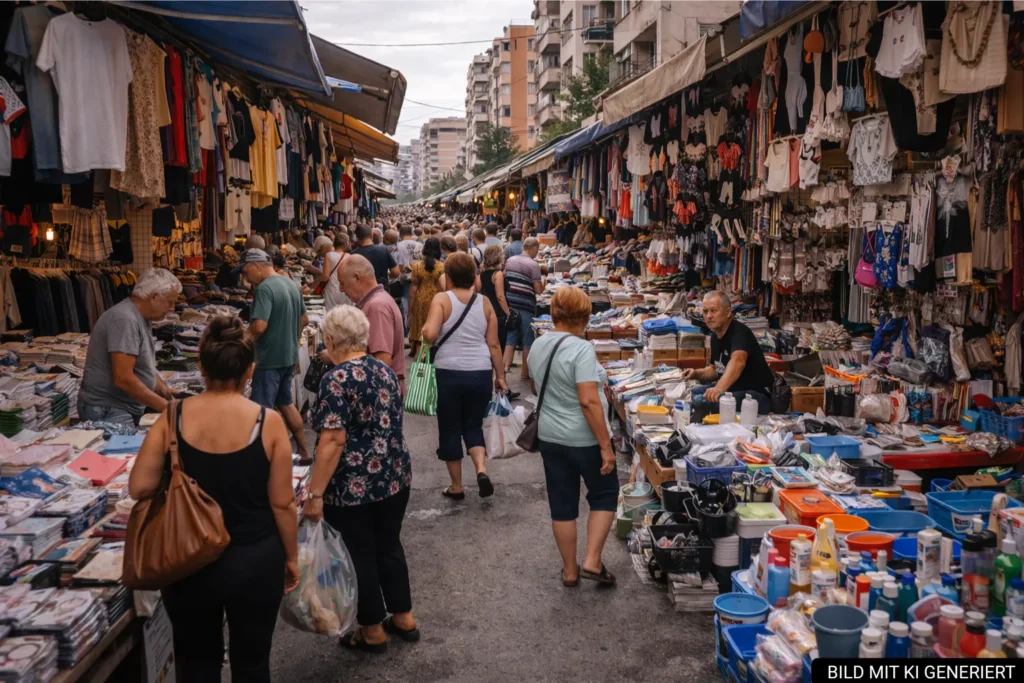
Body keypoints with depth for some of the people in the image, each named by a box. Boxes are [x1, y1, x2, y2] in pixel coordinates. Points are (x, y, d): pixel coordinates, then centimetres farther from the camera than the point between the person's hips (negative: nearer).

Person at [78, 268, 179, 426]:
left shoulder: (142, 318, 11)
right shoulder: (125, 319, -20)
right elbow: (123, 379, -26)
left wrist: (165, 390, 4)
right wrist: (165, 407, -20)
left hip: (130, 408, 9)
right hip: (107, 411, -9)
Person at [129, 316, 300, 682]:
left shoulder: (173, 417, -11)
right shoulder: (268, 422, -15)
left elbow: (140, 488, -11)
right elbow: (282, 503, -10)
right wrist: (291, 557, 4)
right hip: (256, 560, -1)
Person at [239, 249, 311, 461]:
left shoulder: (265, 288, -19)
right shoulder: (291, 284, 8)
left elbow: (259, 326, -28)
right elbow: (304, 319, 17)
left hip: (271, 358, -9)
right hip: (290, 356, 9)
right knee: (286, 403, 20)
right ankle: (304, 452, 26)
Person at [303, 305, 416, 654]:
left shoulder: (337, 379, -18)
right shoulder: (385, 370, 5)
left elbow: (333, 441, -24)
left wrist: (314, 494, -21)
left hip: (353, 486, -7)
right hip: (395, 476, 7)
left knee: (359, 556, 9)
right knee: (389, 546, 20)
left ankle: (373, 632, 22)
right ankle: (404, 618, 31)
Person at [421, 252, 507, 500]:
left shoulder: (442, 299, -5)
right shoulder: (484, 302, 6)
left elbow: (429, 335, -18)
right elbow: (493, 344, 5)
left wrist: (425, 327, 5)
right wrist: (500, 376, 13)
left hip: (449, 373, -3)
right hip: (480, 373, 3)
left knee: (450, 429, 11)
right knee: (473, 426, 18)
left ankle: (456, 487, 18)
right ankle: (482, 470, -5)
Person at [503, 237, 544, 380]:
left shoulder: (510, 260, 8)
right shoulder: (533, 265, -11)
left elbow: (505, 280, 17)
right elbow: (538, 290, -12)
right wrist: (543, 282, 8)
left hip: (510, 303, 5)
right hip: (526, 305, -5)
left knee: (511, 336, 12)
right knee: (527, 339, 6)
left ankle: (505, 366, 2)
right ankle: (525, 371, 12)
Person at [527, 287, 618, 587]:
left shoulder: (538, 346, 4)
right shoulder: (581, 349, -20)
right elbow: (589, 401, -25)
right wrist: (605, 445, -20)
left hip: (549, 437, 6)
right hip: (584, 439, -6)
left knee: (562, 503, 13)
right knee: (604, 494, 14)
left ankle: (570, 570, 22)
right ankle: (592, 562, 8)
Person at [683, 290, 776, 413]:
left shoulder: (740, 332, -20)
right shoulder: (716, 336, 8)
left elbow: (738, 361, -41)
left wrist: (719, 388, -58)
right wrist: (697, 374, 3)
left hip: (758, 395, -9)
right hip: (735, 393, 9)